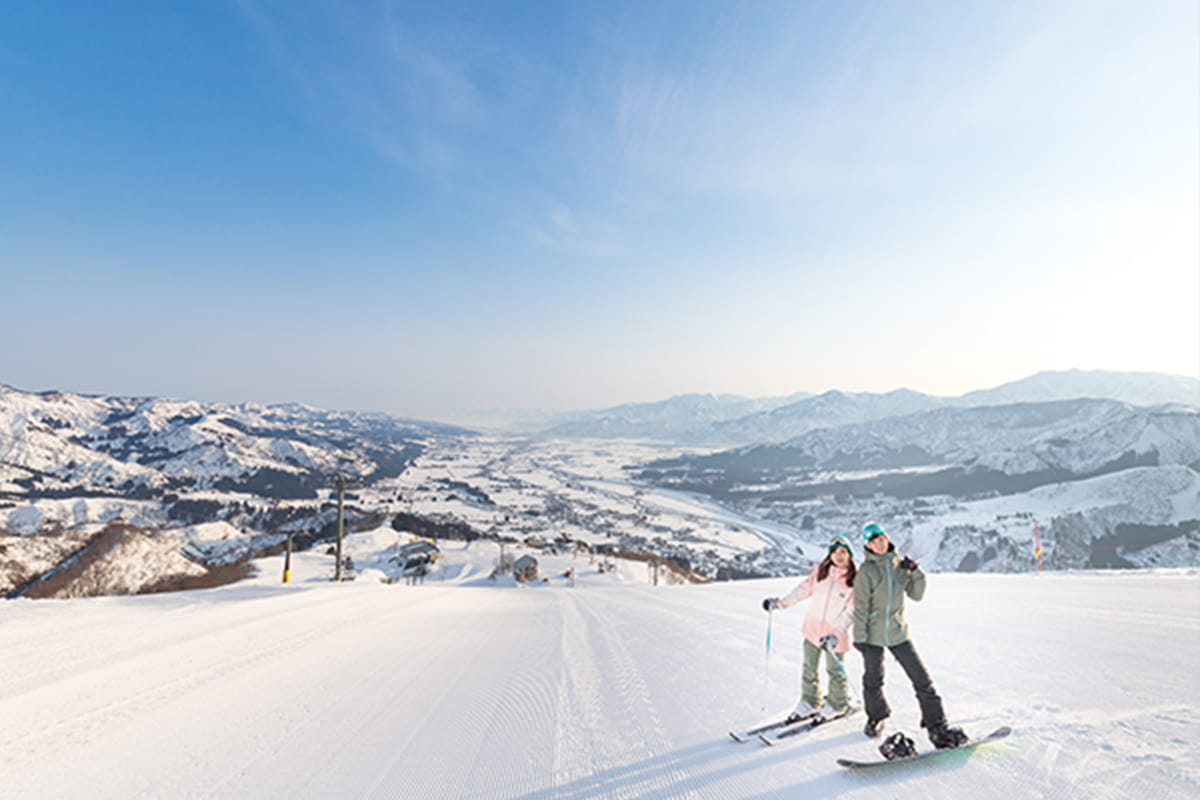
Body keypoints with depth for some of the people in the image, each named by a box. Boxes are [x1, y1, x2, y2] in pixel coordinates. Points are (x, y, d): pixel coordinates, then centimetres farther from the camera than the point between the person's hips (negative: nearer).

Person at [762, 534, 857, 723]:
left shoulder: (854, 580, -13)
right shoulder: (820, 571, -3)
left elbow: (851, 611, -14)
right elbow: (804, 589, 5)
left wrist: (835, 634, -23)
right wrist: (780, 602, -3)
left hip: (834, 633, -4)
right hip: (813, 629, 4)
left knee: (834, 671, 14)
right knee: (809, 668, 14)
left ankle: (837, 705, 36)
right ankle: (809, 703, 32)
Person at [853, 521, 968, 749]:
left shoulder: (899, 565, 1)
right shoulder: (867, 570, -11)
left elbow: (916, 595, 7)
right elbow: (860, 606, -9)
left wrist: (916, 573, -9)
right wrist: (859, 636, -10)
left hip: (897, 632, 3)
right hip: (873, 634, -3)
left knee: (922, 678, -2)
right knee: (873, 680, 13)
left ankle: (937, 726, 9)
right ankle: (876, 717, 36)